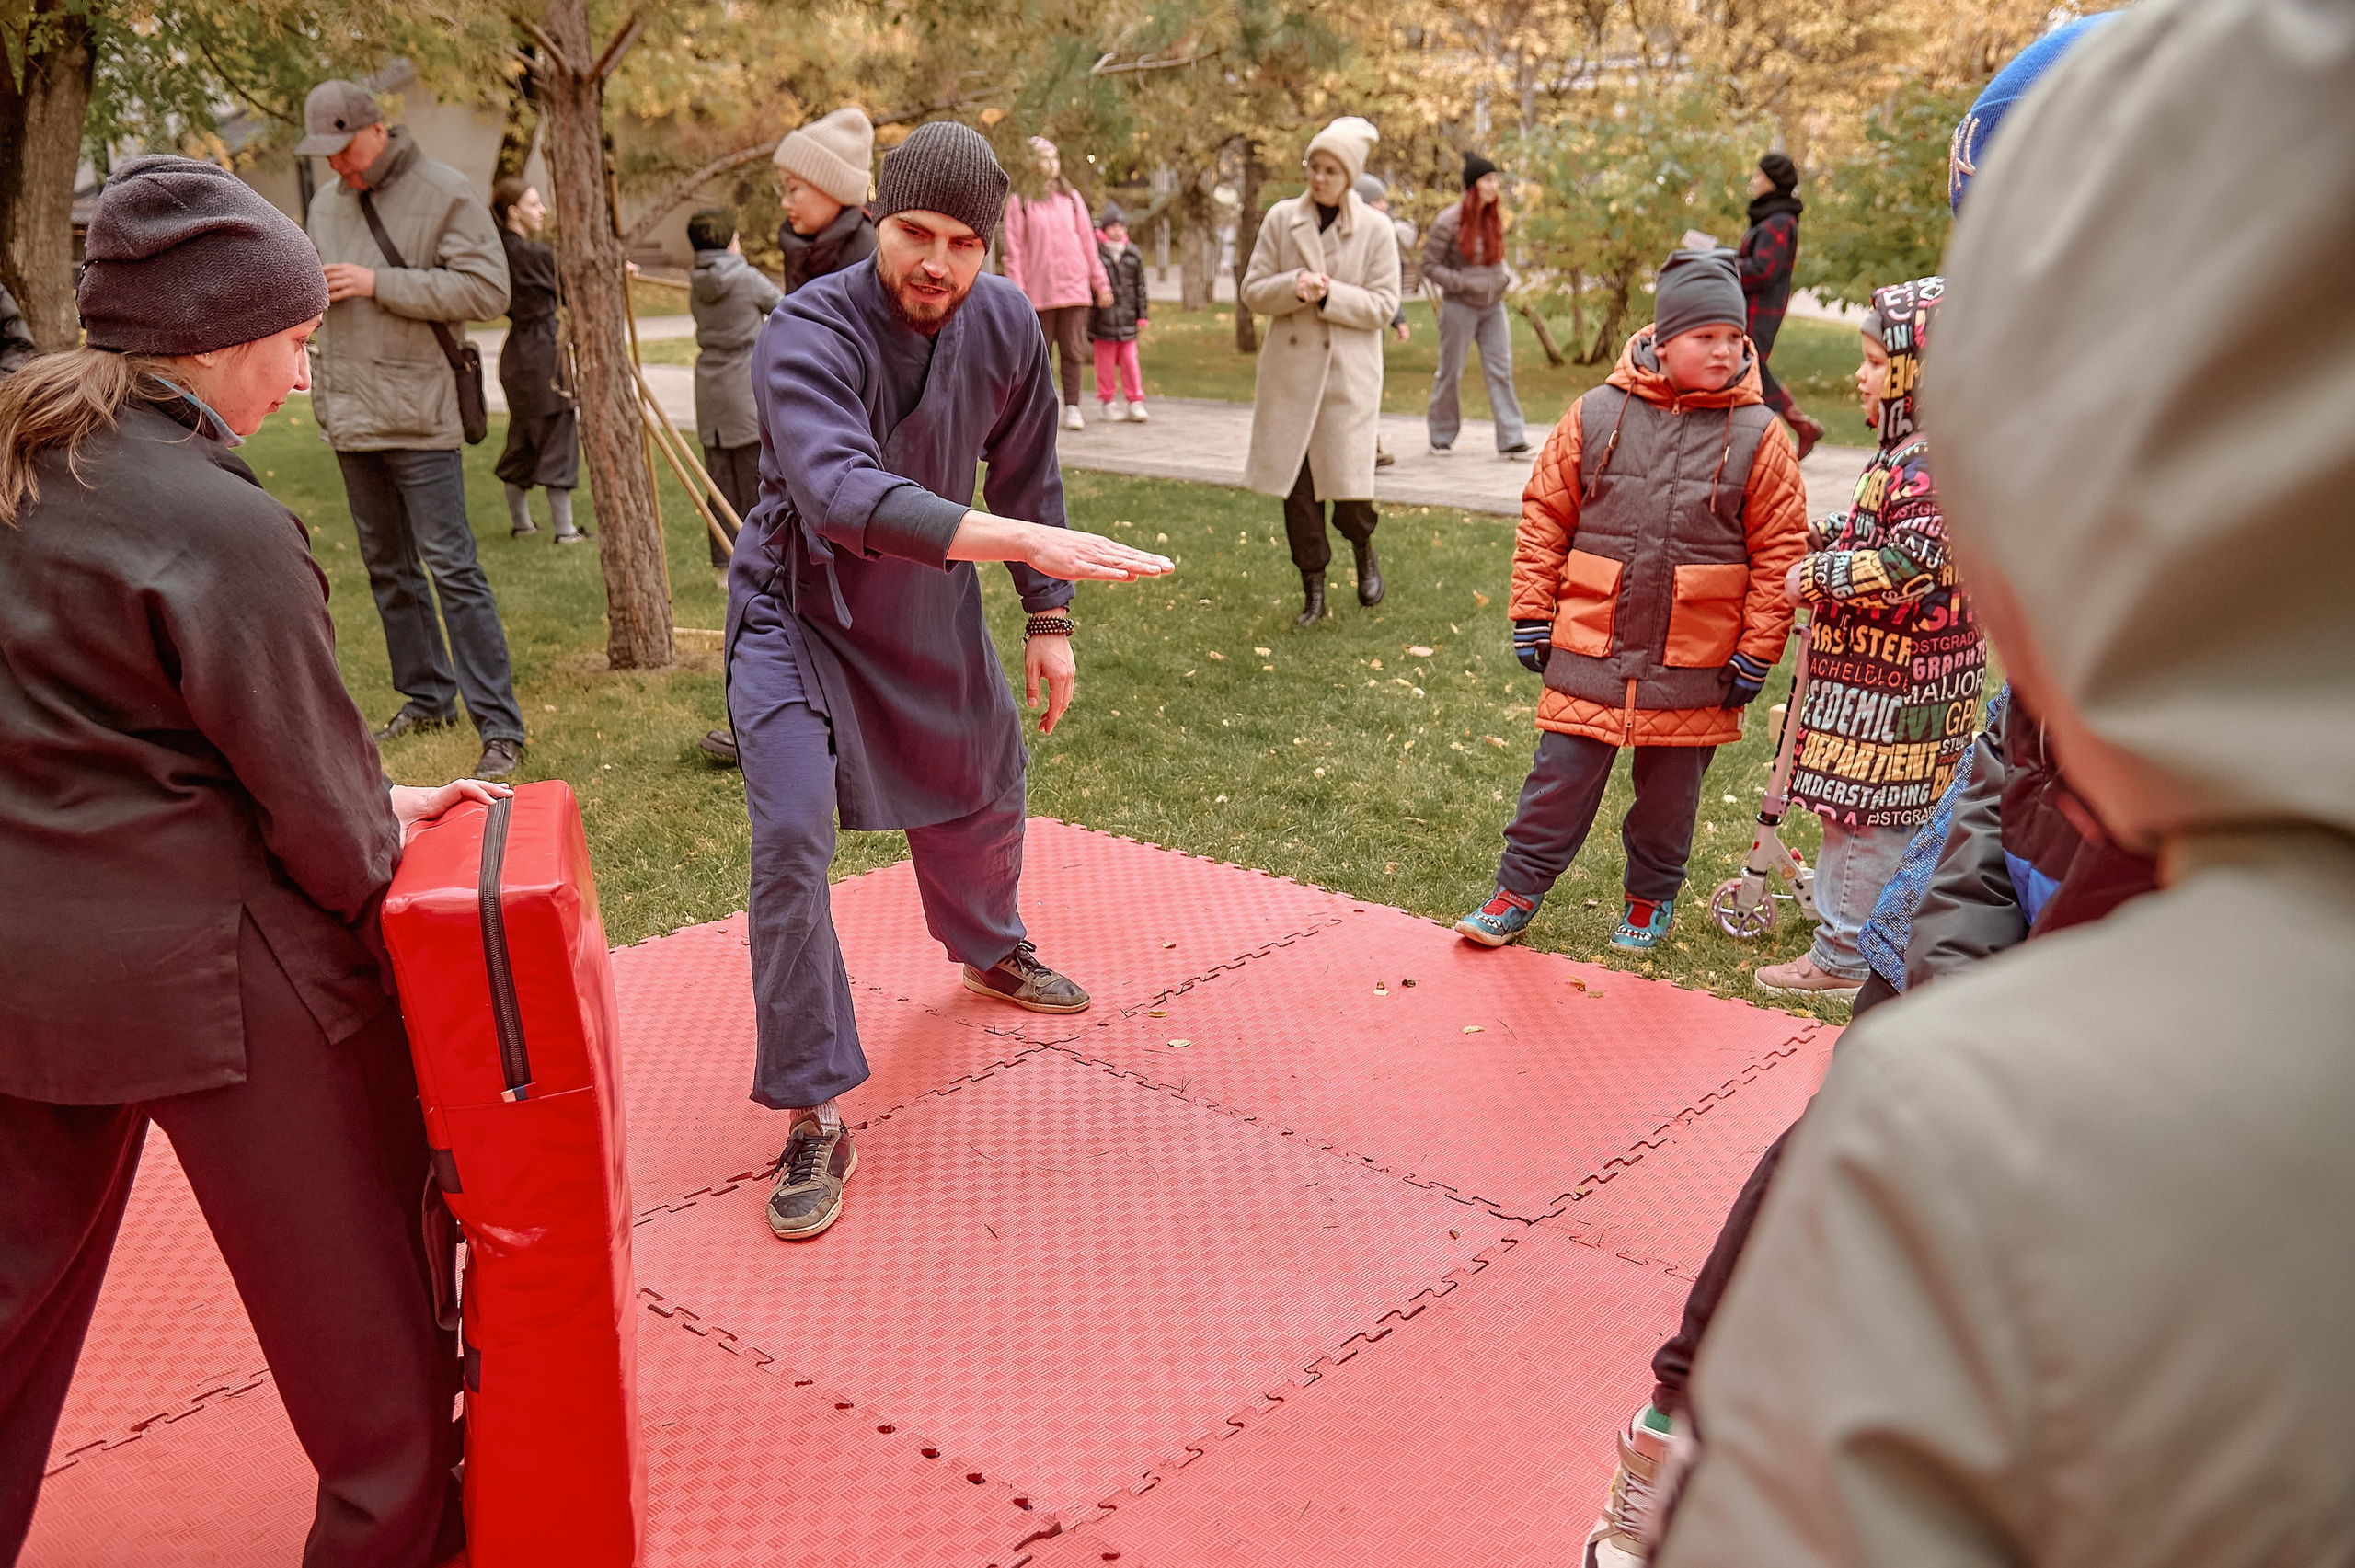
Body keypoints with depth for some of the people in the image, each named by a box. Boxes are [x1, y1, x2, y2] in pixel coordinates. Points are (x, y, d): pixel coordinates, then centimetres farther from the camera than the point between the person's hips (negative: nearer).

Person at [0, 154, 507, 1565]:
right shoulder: (223, 527, -20)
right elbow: (321, 811, -17)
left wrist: (370, 804, 7)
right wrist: (378, 847, 6)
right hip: (213, 969, -8)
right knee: (361, 1310, 9)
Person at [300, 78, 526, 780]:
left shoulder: (445, 193, -7)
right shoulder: (326, 202, 14)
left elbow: (486, 290, -16)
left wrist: (380, 284, -18)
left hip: (417, 415, -7)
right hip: (350, 415, 7)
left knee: (451, 568, -10)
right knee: (388, 569, 14)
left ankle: (500, 726, -7)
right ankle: (426, 698, 27)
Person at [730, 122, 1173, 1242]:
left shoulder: (1005, 326, -13)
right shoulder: (807, 335, -31)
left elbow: (1026, 474, 3)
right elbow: (843, 495, -47)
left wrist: (1047, 617, 3)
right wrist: (1028, 542, -56)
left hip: (932, 606, 6)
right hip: (798, 612, -5)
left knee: (984, 791, 21)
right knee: (790, 842, -18)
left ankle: (989, 949, 56)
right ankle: (813, 1118, -5)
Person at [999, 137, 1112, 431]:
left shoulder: (1072, 198, 10)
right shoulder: (1020, 202, 2)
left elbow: (1088, 242, 12)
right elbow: (1013, 250, -1)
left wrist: (1101, 283, 9)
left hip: (1074, 287, 2)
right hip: (1038, 292, -2)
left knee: (1072, 351, -1)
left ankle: (1072, 408, 4)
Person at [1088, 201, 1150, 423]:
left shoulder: (1134, 255, 9)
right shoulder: (1094, 253, -3)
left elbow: (1140, 287, 14)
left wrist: (1142, 317, 10)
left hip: (1127, 319, 3)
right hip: (1102, 319, -2)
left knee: (1130, 362, 3)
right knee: (1105, 363, 5)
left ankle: (1135, 402, 10)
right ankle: (1108, 402, 15)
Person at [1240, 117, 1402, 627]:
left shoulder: (1375, 229, -1)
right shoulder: (1280, 218, 4)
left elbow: (1383, 306, -3)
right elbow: (1253, 290, 4)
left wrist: (1330, 294, -18)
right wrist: (1294, 287, -16)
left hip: (1348, 374, -2)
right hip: (1290, 370, 2)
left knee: (1347, 480, -5)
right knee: (1296, 483, 3)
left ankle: (1364, 551, 29)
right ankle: (1313, 589, 16)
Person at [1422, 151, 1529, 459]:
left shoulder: (1494, 218, 7)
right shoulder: (1449, 221, -12)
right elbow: (1430, 265, -10)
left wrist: (1506, 275, 1)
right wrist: (1464, 283, -18)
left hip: (1493, 307, 5)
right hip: (1459, 307, -5)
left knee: (1501, 372, -2)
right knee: (1450, 372, 5)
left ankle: (1511, 439, -3)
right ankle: (1441, 437, 19)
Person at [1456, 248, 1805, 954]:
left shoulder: (1757, 438, -3)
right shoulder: (1595, 416, -2)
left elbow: (1779, 552, 0)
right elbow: (1544, 517, 3)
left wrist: (1756, 655, -2)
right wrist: (1531, 618, 1)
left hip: (1693, 664, 0)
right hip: (1589, 651, 0)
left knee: (1669, 789, 14)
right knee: (1560, 775, 5)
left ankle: (1652, 897, 34)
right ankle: (1518, 892, 19)